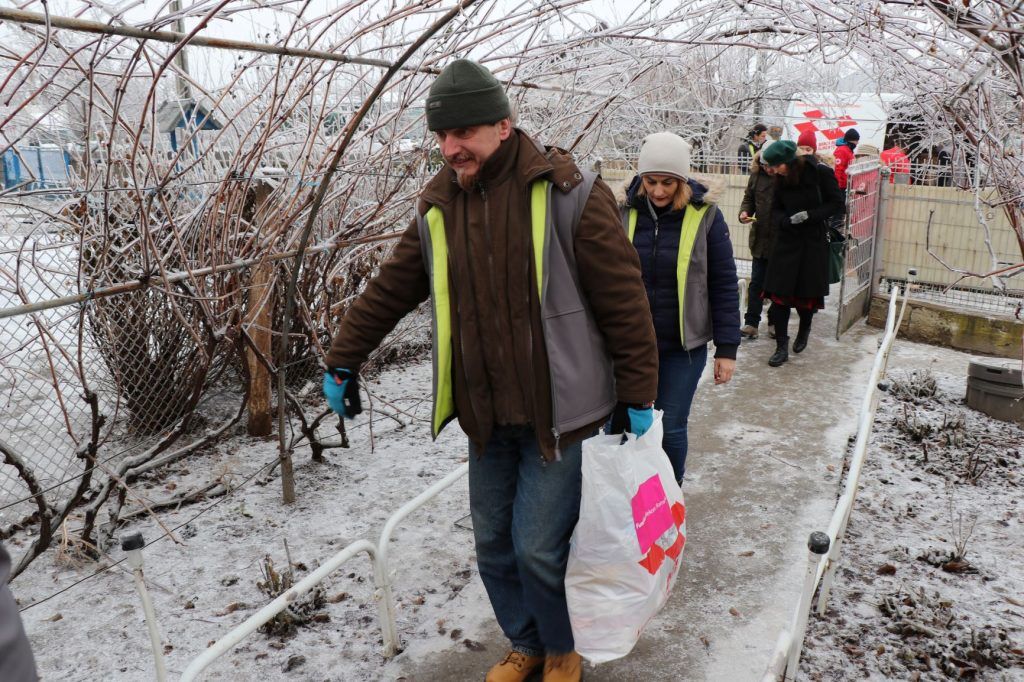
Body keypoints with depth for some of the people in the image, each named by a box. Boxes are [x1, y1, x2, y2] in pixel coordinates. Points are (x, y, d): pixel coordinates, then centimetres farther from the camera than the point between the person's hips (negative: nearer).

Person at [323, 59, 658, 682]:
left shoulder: (567, 193, -14)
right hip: (486, 417, 6)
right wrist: (343, 362, 14)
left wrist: (638, 395, -11)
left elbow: (624, 299, -13)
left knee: (539, 547, 0)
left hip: (558, 410, -5)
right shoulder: (439, 206, 4)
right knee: (493, 542, 15)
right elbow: (390, 291, 12)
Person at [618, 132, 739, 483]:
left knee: (671, 428, 4)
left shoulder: (705, 216, -7)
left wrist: (726, 348, -5)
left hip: (683, 347, -2)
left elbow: (724, 285, -3)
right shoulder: (627, 212, -2)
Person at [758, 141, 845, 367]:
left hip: (812, 243, -3)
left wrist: (809, 215, -19)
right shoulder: (781, 178, 1)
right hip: (786, 241, 3)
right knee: (779, 294, -5)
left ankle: (804, 330, 36)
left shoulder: (820, 173, -11)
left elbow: (838, 205, -7)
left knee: (806, 294, 6)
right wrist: (786, 221, -12)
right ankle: (782, 347, 2)